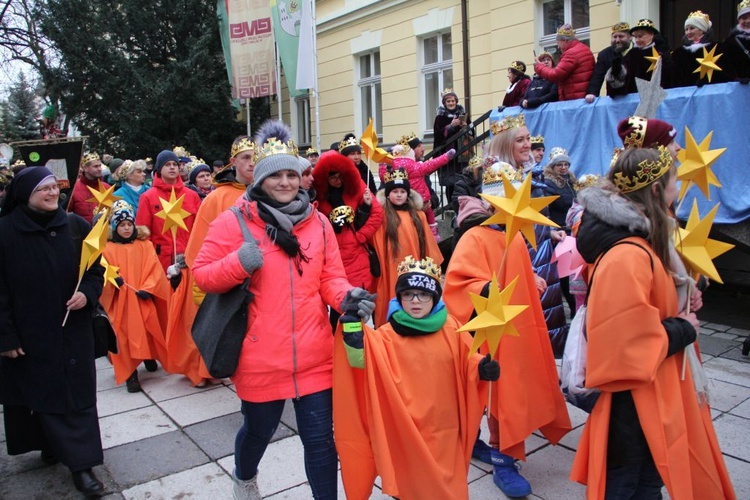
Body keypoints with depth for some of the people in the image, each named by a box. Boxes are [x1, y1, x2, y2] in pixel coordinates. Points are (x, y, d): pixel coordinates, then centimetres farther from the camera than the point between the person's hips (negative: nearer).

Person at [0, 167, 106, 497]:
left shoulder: (76, 226, -2)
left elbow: (96, 268, 6)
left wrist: (88, 293, -15)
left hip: (72, 331, 2)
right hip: (29, 333, -1)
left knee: (77, 395, 3)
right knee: (42, 394, 11)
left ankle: (81, 463, 10)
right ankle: (51, 446, 32)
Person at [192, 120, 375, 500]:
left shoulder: (318, 222, 4)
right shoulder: (234, 221, -6)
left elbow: (331, 278, 5)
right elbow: (201, 275, -5)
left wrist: (346, 297, -17)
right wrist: (238, 264, -23)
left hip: (314, 355, 2)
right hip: (260, 358, -1)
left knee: (320, 437, 7)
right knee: (259, 430, 22)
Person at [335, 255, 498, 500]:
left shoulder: (451, 328, 0)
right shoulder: (387, 335, -8)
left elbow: (468, 360, 6)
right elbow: (359, 357, -21)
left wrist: (483, 367, -15)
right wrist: (352, 321, -32)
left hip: (445, 427, 2)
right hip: (406, 429, -2)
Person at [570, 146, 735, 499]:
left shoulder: (640, 244, 6)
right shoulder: (627, 258, -29)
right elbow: (629, 344, -29)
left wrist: (681, 306, 5)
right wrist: (684, 330, -15)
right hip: (634, 403, -10)